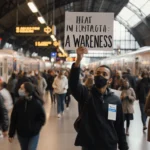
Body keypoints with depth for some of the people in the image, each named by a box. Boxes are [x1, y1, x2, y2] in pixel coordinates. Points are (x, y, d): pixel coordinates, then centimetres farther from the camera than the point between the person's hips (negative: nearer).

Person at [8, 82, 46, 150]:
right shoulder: (18, 103, -9)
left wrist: (35, 128, -20)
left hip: (34, 134, -3)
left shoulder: (37, 103, -17)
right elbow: (13, 119, -2)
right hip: (21, 134, 3)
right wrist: (11, 134, 1)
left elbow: (42, 118, -8)